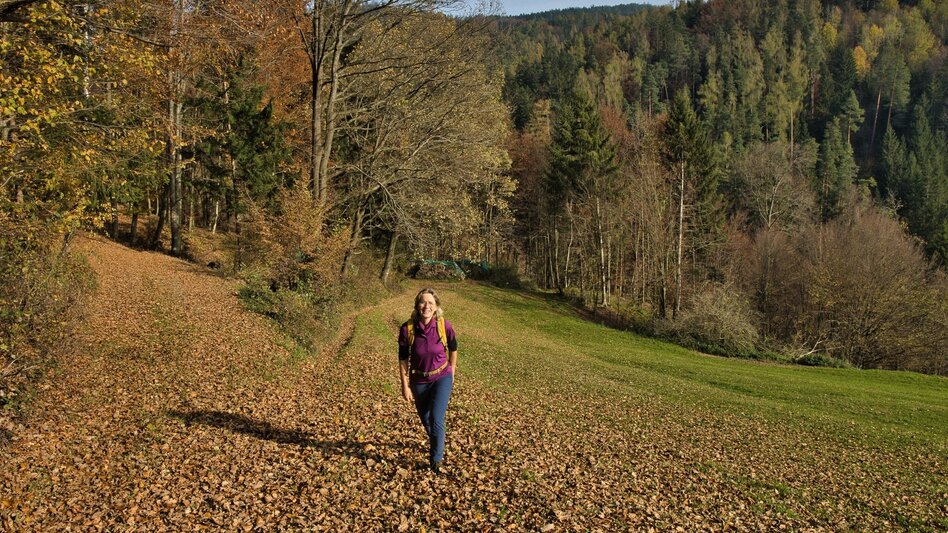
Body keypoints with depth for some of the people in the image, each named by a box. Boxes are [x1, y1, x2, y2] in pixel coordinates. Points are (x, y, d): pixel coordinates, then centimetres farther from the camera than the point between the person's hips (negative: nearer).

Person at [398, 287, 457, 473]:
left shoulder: (444, 325, -19)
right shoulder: (407, 329, -19)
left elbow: (453, 348, 2)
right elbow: (403, 360, -8)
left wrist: (451, 372, 11)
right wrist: (405, 386, -7)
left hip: (442, 378, -2)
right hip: (419, 381, 2)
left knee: (436, 419, -14)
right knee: (425, 419, 20)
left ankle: (436, 461, 4)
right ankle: (436, 444, 51)